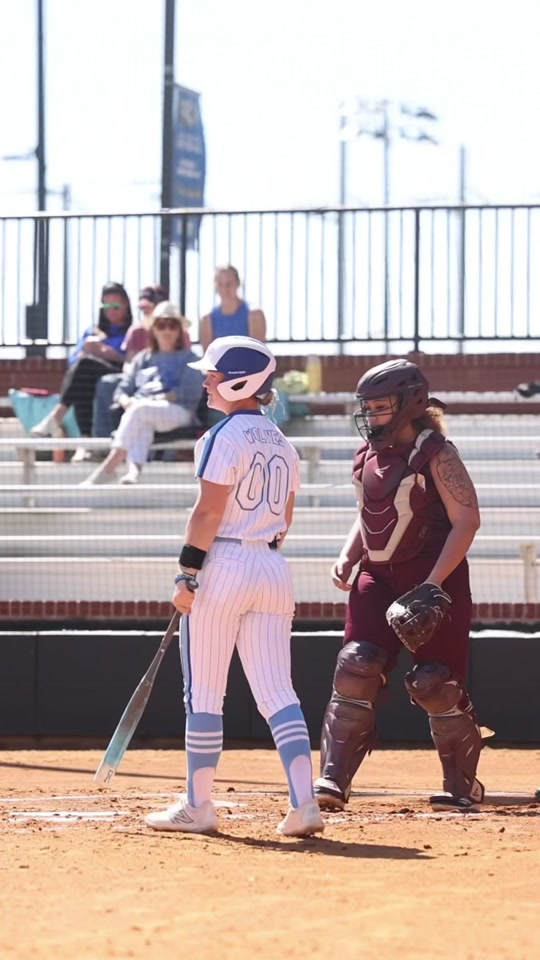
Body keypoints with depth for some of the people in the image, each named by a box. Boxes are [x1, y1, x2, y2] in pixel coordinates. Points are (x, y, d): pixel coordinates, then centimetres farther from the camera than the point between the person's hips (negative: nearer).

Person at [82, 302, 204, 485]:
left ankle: (110, 465, -48)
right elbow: (122, 390, 21)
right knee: (141, 423, -37)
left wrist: (160, 398, -11)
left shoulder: (187, 358, 19)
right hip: (142, 411, 3)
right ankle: (134, 469, -63)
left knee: (139, 411, -36)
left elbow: (192, 391, 0)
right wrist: (127, 401, -5)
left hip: (178, 411, -3)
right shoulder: (143, 359, 30)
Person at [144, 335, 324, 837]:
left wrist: (187, 574, -15)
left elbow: (208, 512, -15)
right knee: (277, 693, 2)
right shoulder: (282, 443, 15)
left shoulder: (224, 437, -9)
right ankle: (304, 802, -10)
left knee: (203, 694, 2)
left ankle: (198, 805, 7)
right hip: (272, 567, 7)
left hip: (223, 565, -7)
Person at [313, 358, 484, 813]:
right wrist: (348, 558, 4)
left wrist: (433, 583, -22)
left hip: (436, 578, -6)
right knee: (355, 671, -10)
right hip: (378, 577, 6)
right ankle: (333, 781, -12)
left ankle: (464, 785, 13)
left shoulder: (436, 454, -11)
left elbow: (467, 520, -15)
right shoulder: (368, 456, 10)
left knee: (436, 685, -6)